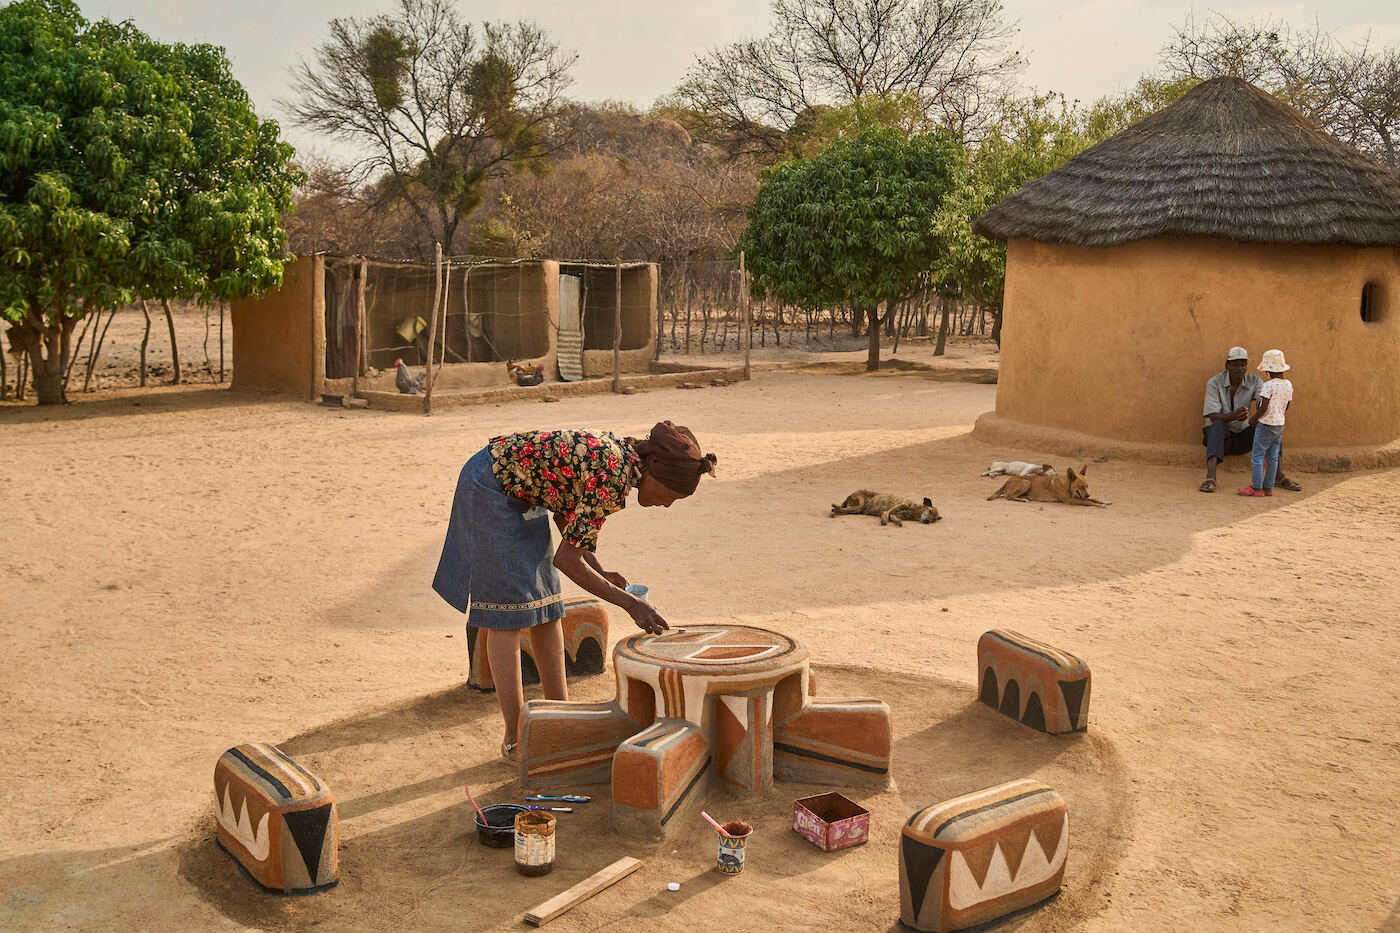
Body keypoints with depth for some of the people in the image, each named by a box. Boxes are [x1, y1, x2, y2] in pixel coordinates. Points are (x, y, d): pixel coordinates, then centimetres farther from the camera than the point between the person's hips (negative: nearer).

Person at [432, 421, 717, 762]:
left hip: (517, 491, 9)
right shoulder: (612, 483, -27)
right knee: (508, 612, -7)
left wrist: (601, 573, -3)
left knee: (546, 605, 10)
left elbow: (567, 509, 7)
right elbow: (566, 559, -23)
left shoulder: (621, 453, -2)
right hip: (488, 488, -9)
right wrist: (631, 604, -20)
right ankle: (515, 740, 0)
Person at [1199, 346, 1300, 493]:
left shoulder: (1254, 381, -2)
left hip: (1243, 436, 4)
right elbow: (1213, 417, -21)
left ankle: (1279, 475, -14)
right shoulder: (1214, 383, -12)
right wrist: (1233, 416, -40)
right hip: (1219, 436, -4)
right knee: (1218, 425, -36)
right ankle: (1210, 477, -49)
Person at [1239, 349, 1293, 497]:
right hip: (1280, 424, 7)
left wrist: (1254, 418, -6)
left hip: (1266, 424, -7)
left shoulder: (1269, 385, -17)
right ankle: (1268, 487, 14)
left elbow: (1264, 407, -20)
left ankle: (1256, 487, -2)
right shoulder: (1289, 385, 6)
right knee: (1272, 457, 10)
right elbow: (1286, 406, 14)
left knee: (1258, 456, -2)